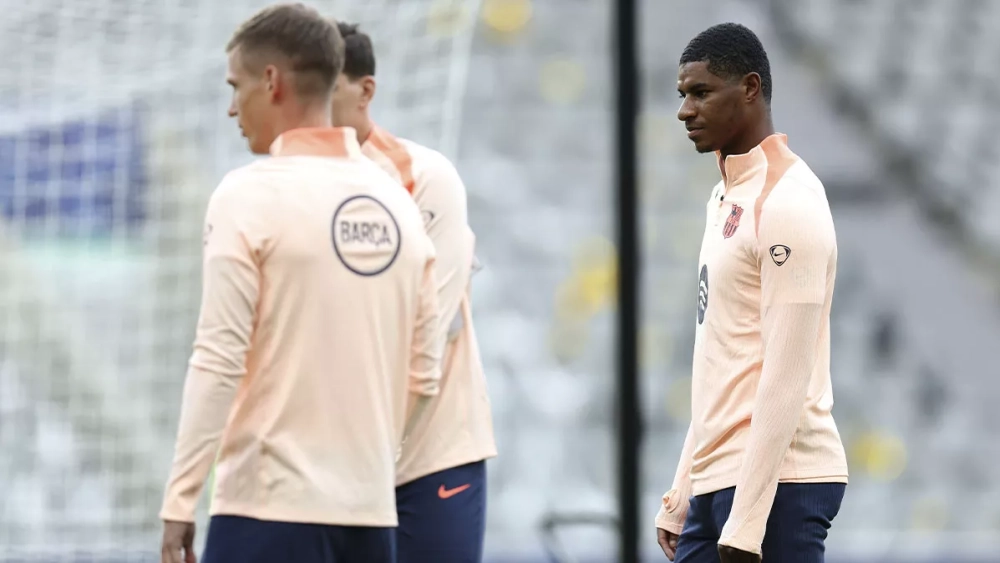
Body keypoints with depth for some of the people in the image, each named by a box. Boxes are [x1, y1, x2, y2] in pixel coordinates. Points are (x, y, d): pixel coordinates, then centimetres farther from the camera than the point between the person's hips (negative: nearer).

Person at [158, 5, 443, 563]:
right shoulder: (398, 201, 10)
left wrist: (180, 499, -9)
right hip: (371, 506, 6)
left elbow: (219, 361, -12)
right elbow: (425, 372, 12)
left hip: (272, 502, -6)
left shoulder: (250, 196, -8)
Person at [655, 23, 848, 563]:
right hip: (716, 479, 9)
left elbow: (786, 378, -18)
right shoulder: (725, 198, 18)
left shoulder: (787, 204, -12)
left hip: (777, 480, -9)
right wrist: (681, 496, 19)